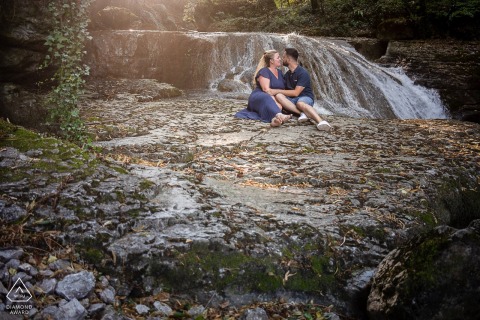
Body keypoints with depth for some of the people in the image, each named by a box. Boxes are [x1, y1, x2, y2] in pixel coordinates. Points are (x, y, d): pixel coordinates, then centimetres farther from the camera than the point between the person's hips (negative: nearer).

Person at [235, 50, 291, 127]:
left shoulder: (280, 72, 19)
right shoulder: (264, 71, -5)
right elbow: (266, 89, -18)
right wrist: (276, 102, -27)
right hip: (258, 98, -6)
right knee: (267, 99, -42)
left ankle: (274, 119, -69)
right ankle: (279, 115, -75)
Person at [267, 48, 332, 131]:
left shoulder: (303, 73, -9)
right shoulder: (287, 74, 17)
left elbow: (295, 93, -16)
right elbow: (284, 90, 10)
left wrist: (277, 91, -17)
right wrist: (273, 90, -11)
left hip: (305, 97, -5)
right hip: (291, 100, 6)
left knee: (300, 103, -42)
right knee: (278, 96, -26)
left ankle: (321, 122, -64)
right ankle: (303, 113, -39)